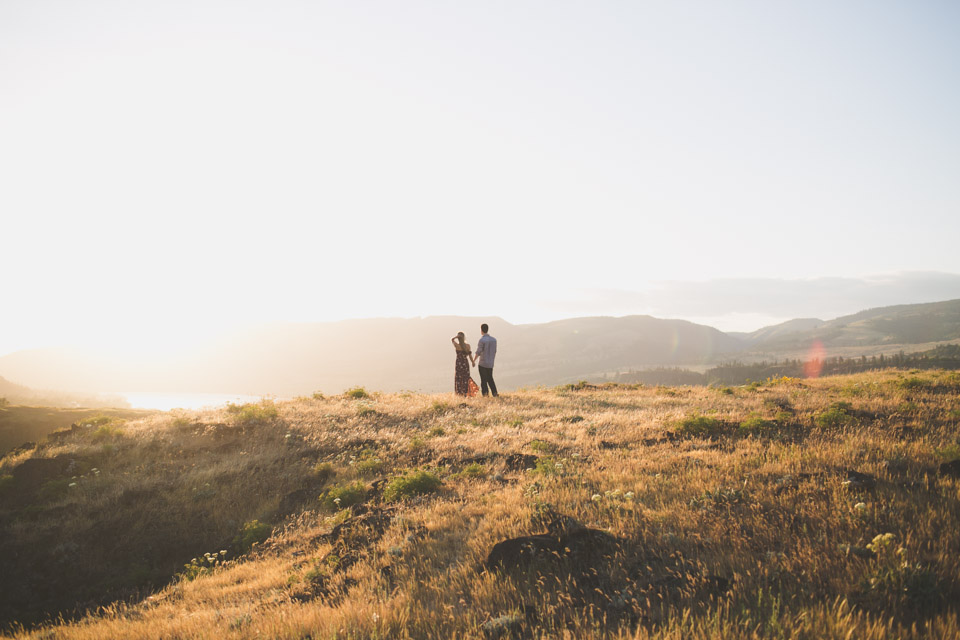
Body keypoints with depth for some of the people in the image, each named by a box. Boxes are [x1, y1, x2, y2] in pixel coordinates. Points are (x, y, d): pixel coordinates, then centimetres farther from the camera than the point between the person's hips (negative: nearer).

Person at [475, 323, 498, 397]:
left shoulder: (481, 340, -15)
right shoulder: (494, 339, 4)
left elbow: (478, 352, -15)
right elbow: (494, 352, 10)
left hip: (482, 363, -5)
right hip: (490, 364, 5)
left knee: (483, 380, 2)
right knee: (490, 379, 15)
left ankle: (485, 395, 0)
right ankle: (495, 394, 9)